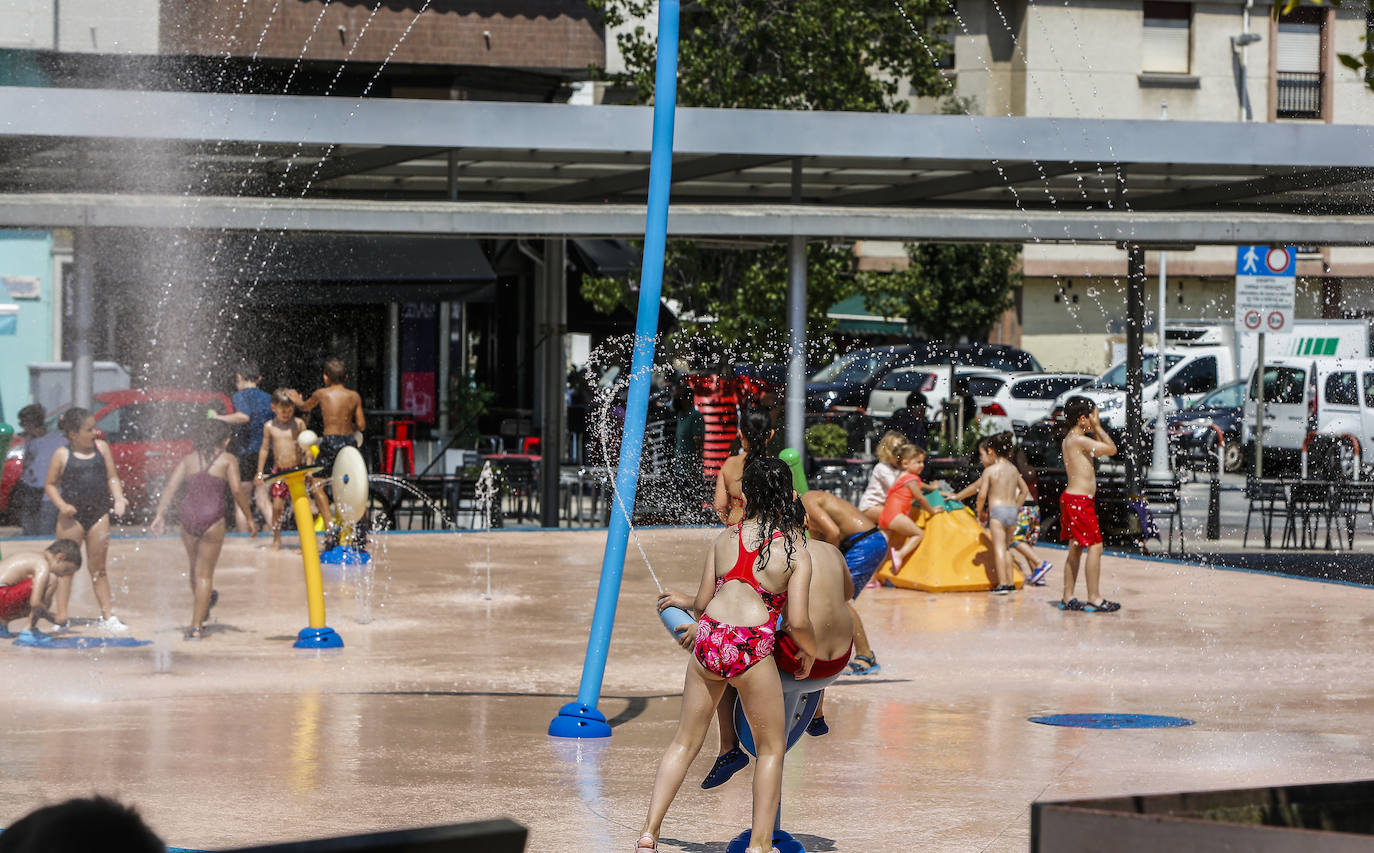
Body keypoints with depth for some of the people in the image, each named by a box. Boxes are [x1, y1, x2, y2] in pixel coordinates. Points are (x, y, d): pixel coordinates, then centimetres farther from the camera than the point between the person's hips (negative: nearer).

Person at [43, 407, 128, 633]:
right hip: (72, 517, -3)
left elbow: (112, 477, 11)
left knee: (98, 568, 11)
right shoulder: (62, 455, -4)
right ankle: (60, 617, 3)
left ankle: (107, 616, 15)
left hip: (98, 515, 3)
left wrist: (119, 498, -5)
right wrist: (62, 505, -15)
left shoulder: (101, 448, 6)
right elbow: (50, 484, 1)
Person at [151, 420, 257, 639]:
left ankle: (203, 604, 44)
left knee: (195, 567, 23)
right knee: (204, 574, 3)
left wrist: (160, 515, 4)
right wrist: (249, 518, 1)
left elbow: (170, 487, 4)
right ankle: (196, 626, -1)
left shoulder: (189, 459, 12)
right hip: (213, 519, -3)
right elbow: (236, 491, -7)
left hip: (188, 516, 3)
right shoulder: (228, 459, 3)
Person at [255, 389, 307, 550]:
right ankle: (276, 540, 11)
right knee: (277, 505, -3)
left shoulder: (299, 424, 1)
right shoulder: (269, 426, 4)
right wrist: (260, 472, 8)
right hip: (279, 470, 1)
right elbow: (265, 449, 10)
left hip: (297, 469, -1)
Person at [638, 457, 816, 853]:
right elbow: (798, 622, -7)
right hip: (752, 648, -4)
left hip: (708, 639, 4)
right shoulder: (795, 550, -2)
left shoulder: (725, 537, 8)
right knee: (772, 747, 14)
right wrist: (810, 653, 14)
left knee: (686, 741, 16)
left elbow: (702, 601, 11)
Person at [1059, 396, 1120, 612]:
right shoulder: (1080, 440, -16)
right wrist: (1097, 427, -7)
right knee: (1095, 546, -7)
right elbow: (1111, 449, -16)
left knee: (1076, 549, 13)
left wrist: (1095, 430, 15)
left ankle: (1068, 598, 15)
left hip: (1070, 498, 10)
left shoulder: (1068, 440, 14)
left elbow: (1101, 449, 26)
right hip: (1080, 500, -10)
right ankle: (1094, 599, -6)